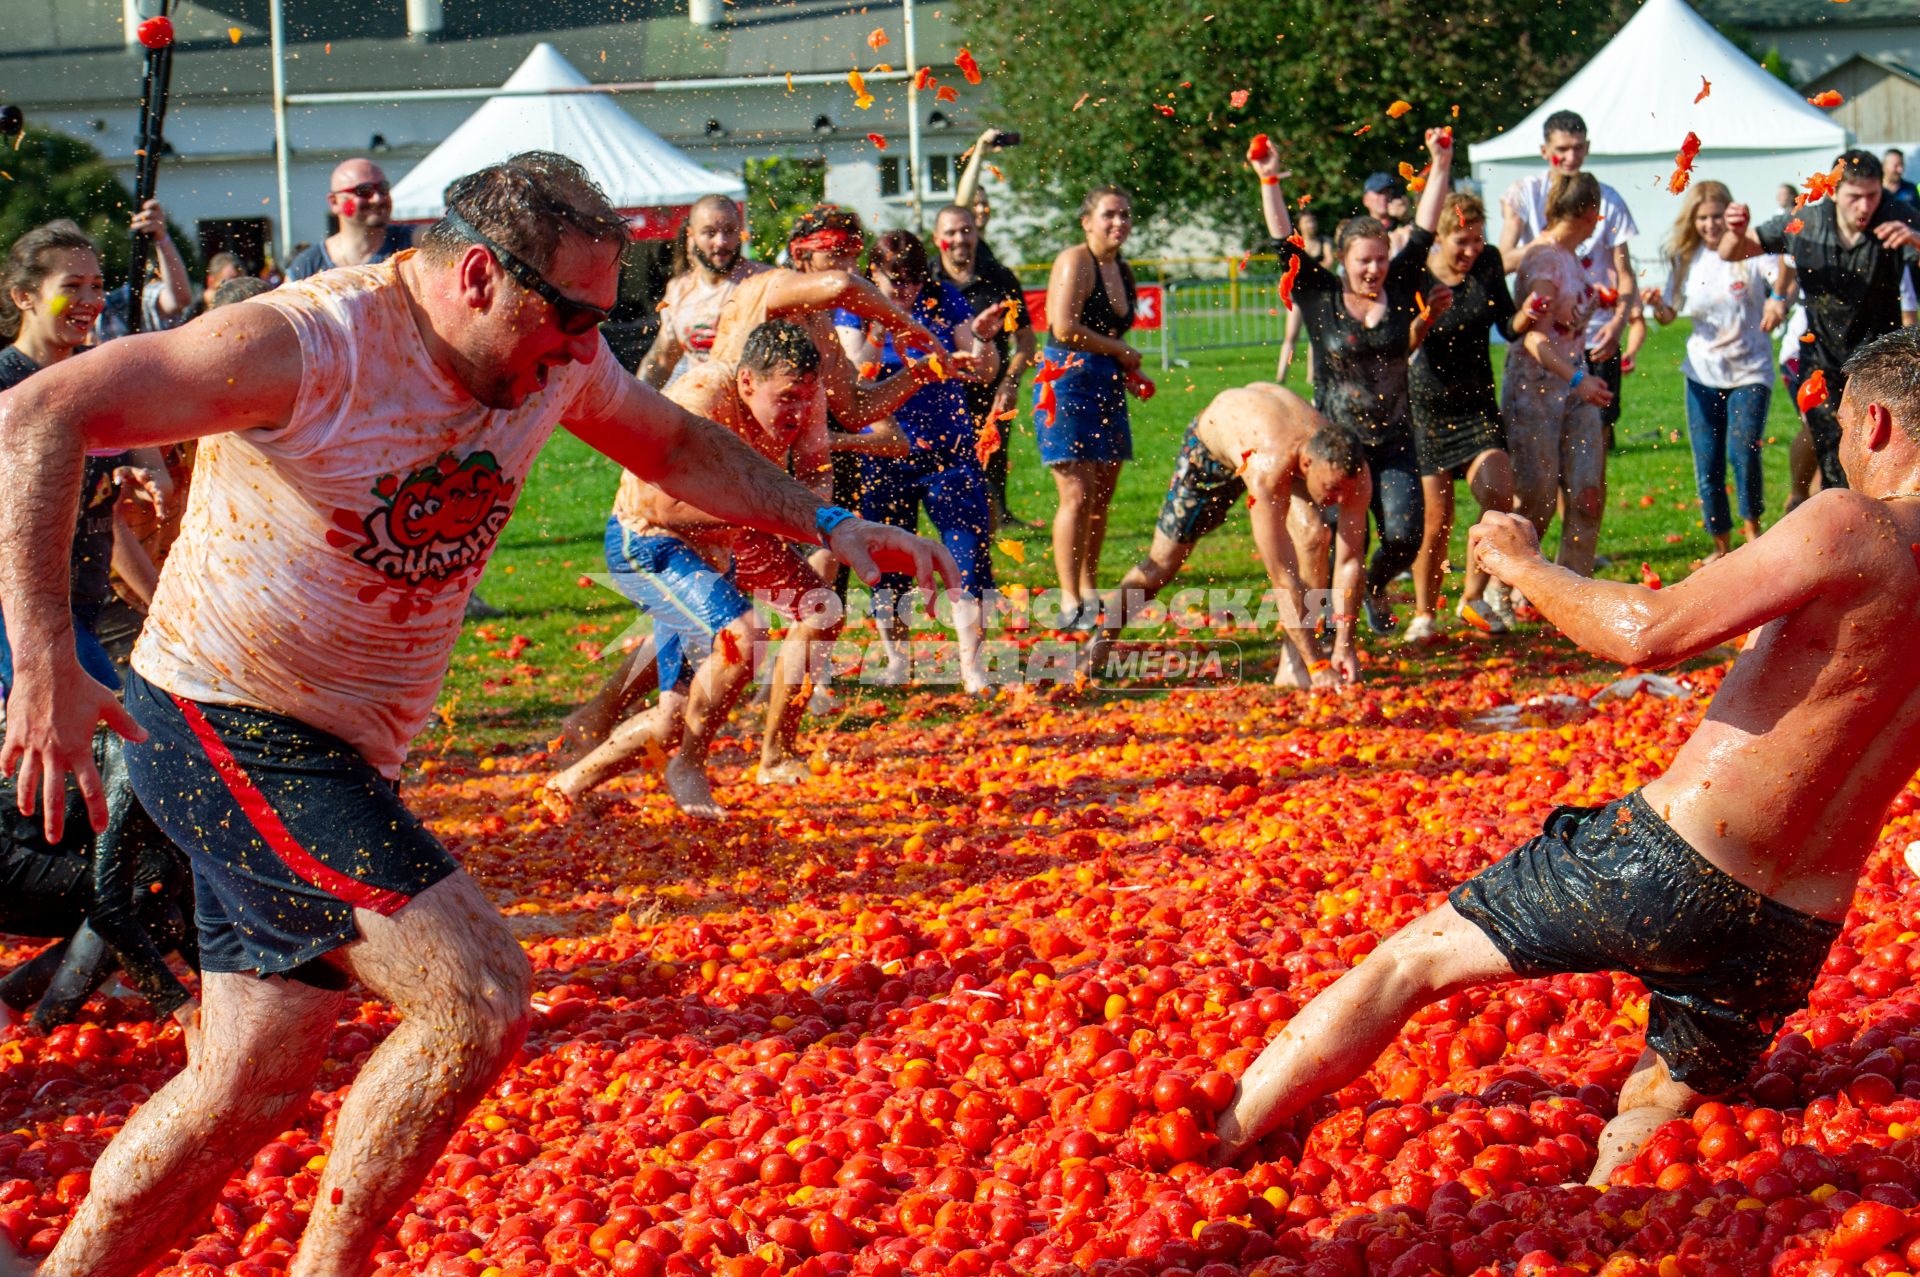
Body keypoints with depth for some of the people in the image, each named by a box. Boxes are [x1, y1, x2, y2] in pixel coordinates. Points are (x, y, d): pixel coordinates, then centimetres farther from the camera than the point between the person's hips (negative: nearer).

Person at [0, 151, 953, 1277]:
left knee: (258, 1087, 9)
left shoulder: (557, 359, 1)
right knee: (480, 995, -18)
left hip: (346, 756, 8)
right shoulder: (308, 344, -23)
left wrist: (827, 526, 13)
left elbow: (677, 446, 22)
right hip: (225, 730, -8)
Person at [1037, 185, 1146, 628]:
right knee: (1078, 495, -12)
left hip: (1107, 389, 8)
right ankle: (1070, 604, -9)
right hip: (1069, 383, -8)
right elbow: (1064, 327, -20)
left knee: (1101, 497, 8)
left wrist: (1129, 373, 11)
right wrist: (1123, 352, -10)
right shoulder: (1074, 261, -10)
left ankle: (1089, 592, 17)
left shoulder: (1123, 271, 16)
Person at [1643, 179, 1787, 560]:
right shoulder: (1685, 259, 5)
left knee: (1743, 452, -17)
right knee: (1707, 464, 4)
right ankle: (1721, 544, 19)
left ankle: (1752, 528, 7)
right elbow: (1670, 315, 10)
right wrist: (1657, 305, -14)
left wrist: (1779, 301, -43)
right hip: (1703, 375, 4)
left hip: (1750, 371, -4)